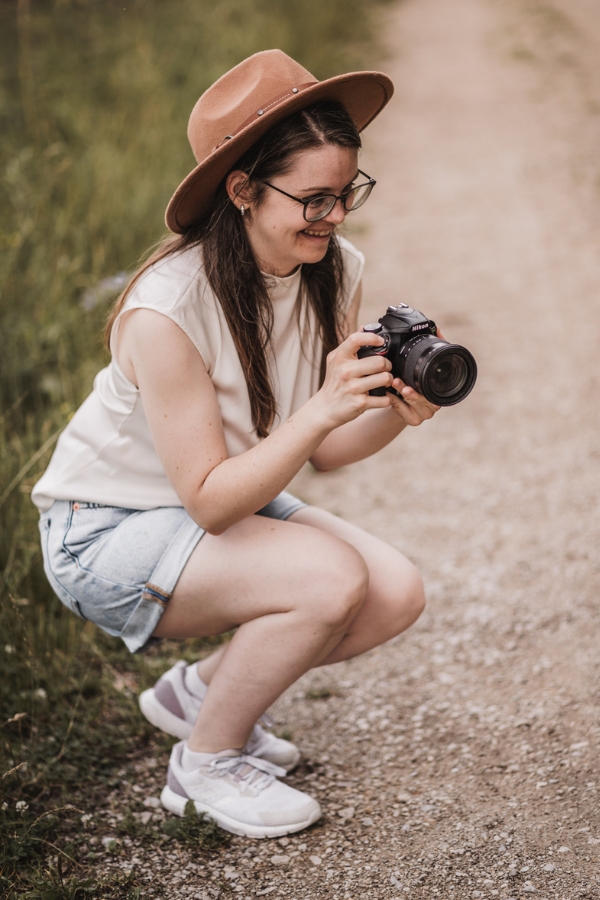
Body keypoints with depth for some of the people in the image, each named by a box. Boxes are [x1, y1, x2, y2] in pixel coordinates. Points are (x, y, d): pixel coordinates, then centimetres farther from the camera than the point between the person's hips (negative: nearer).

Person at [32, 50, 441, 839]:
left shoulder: (336, 271, -9)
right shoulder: (167, 311, -30)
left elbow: (321, 452, -5)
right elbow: (209, 501, -29)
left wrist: (394, 412, -25)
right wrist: (322, 409, -39)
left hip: (227, 502, 7)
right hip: (107, 533, -7)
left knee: (396, 593, -12)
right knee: (330, 579, -28)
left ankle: (199, 692, 12)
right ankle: (206, 766, -3)